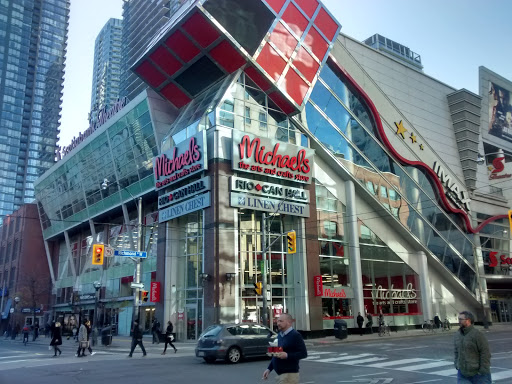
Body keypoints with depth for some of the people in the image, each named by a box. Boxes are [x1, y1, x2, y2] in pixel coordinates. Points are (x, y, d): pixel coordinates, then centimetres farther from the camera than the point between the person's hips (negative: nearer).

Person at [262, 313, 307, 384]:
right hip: (280, 374, 8)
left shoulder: (295, 335, -10)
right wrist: (269, 369, 17)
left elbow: (303, 353, -16)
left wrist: (287, 355, -25)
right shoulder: (279, 335, 14)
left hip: (289, 374, -8)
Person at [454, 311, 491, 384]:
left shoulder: (477, 334, -13)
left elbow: (485, 353, -14)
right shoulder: (458, 335, 6)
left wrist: (482, 371, -15)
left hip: (478, 374, -5)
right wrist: (457, 365, 9)